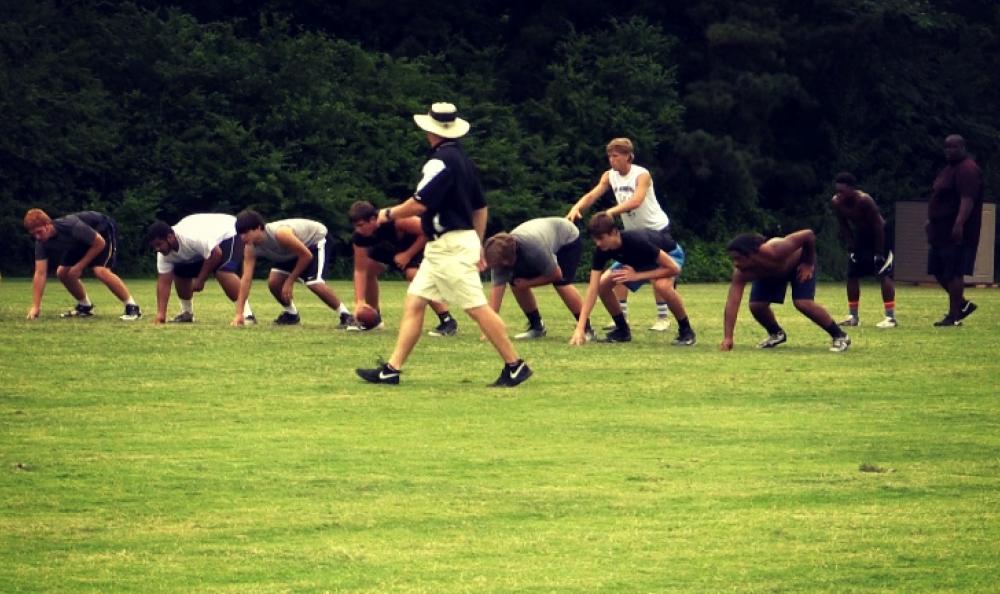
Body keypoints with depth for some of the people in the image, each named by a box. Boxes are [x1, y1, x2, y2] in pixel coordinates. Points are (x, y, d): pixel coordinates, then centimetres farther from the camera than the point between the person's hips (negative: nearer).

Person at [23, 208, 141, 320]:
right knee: (62, 272, -3)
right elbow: (40, 273, -21)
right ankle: (85, 307, 19)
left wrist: (80, 266, -22)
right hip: (81, 243, 7)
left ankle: (132, 308, -18)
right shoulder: (42, 242, -21)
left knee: (100, 270, -27)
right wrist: (35, 307, -26)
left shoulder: (71, 226, -39)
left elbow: (100, 243, -26)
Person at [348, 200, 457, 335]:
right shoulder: (360, 237, -22)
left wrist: (408, 255, -29)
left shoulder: (395, 221, -40)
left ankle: (448, 321, -27)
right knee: (368, 268, -1)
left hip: (421, 243, -7)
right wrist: (360, 301, -26)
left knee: (413, 273, -31)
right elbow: (360, 271, -18)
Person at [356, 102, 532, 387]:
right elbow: (480, 206, 19)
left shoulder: (441, 161, -15)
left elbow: (420, 203, -20)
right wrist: (478, 245, 25)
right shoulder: (462, 159, 14)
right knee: (413, 303, 8)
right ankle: (392, 369, 6)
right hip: (440, 248, 10)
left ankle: (515, 366, -6)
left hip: (450, 246, -10)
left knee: (477, 308, -9)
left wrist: (389, 214, -4)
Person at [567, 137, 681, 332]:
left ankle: (663, 318, -1)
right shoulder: (610, 176, -4)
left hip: (657, 229, -6)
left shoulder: (642, 175, -22)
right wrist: (576, 208, -35)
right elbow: (592, 195, -15)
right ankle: (621, 317, 8)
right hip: (632, 231, 6)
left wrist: (611, 211, -51)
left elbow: (636, 201, -38)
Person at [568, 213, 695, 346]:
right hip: (637, 260, 6)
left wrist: (637, 276, -37)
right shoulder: (602, 250, -27)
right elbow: (593, 289, -27)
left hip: (667, 253, -6)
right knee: (603, 284, -14)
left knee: (662, 285, -38)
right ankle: (622, 329, 7)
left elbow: (674, 268, -36)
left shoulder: (637, 241, -42)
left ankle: (685, 330, -16)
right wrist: (580, 328, -34)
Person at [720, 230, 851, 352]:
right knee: (756, 305, -11)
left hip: (799, 264, -4)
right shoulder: (741, 273, -35)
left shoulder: (775, 251, -47)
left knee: (802, 303, -22)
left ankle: (840, 336, -4)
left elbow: (808, 234, -36)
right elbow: (732, 303, -37)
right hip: (770, 273, 4)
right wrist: (727, 338, -44)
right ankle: (776, 333, 21)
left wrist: (808, 263, -25)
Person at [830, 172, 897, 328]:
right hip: (861, 237, 7)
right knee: (852, 275, 6)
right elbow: (844, 227, 0)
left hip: (880, 236, -7)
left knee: (883, 275, -15)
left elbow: (878, 227, -25)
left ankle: (891, 317, -16)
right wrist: (851, 248, -6)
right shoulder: (836, 202, -15)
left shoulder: (864, 201, -33)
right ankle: (853, 316, 17)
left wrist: (879, 253, -22)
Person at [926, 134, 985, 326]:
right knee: (939, 272, 12)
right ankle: (962, 304, 22)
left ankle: (954, 315, -6)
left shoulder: (967, 170, -14)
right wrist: (931, 220, 27)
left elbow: (967, 200, -24)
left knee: (953, 273, -8)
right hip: (941, 231, 11)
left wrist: (959, 224, -33)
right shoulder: (950, 169, 20)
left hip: (957, 233, -11)